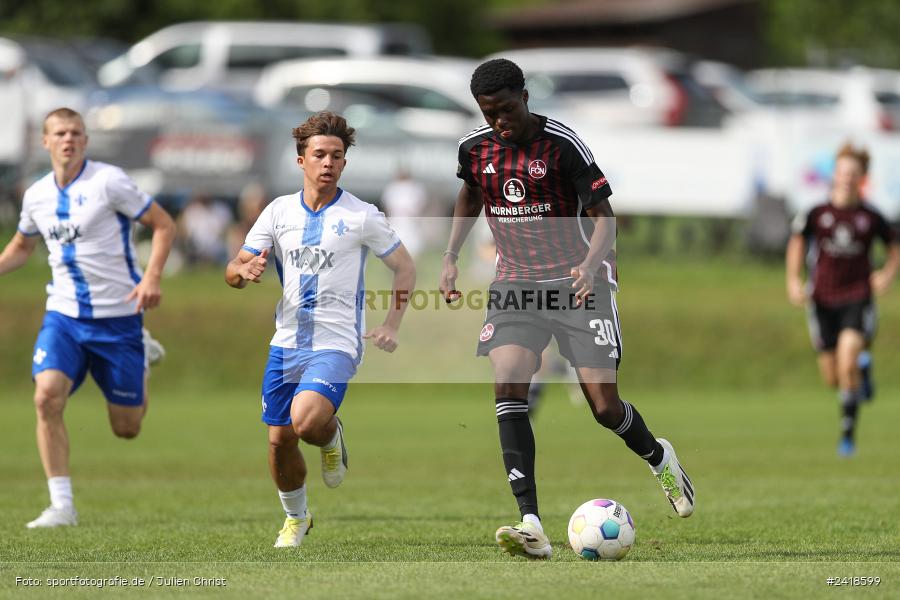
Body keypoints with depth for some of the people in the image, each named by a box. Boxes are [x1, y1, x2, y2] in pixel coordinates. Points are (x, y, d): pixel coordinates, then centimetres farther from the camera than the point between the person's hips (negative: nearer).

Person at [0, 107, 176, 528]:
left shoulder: (107, 181, -11)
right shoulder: (37, 195, 5)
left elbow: (163, 224, -7)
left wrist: (152, 277, -21)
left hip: (117, 316, -3)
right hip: (64, 316, 3)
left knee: (126, 428, 4)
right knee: (47, 396, -22)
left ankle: (144, 361, 40)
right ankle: (62, 506, -15)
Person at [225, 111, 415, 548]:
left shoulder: (362, 216, -4)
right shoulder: (279, 211, 5)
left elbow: (405, 268, 4)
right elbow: (233, 271, 7)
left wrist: (391, 326, -8)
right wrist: (244, 271, -19)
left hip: (336, 344, -4)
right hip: (286, 344, 4)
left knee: (305, 422, -27)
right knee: (279, 441, 5)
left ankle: (331, 435, 10)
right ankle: (295, 519, 30)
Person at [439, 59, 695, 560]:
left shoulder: (563, 145, -13)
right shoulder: (475, 147, 2)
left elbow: (604, 216, -9)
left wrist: (591, 264, -27)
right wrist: (451, 257, 13)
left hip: (576, 281, -3)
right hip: (515, 284, 3)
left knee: (605, 407, -5)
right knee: (508, 386, -21)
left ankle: (660, 458, 33)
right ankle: (532, 526, -25)